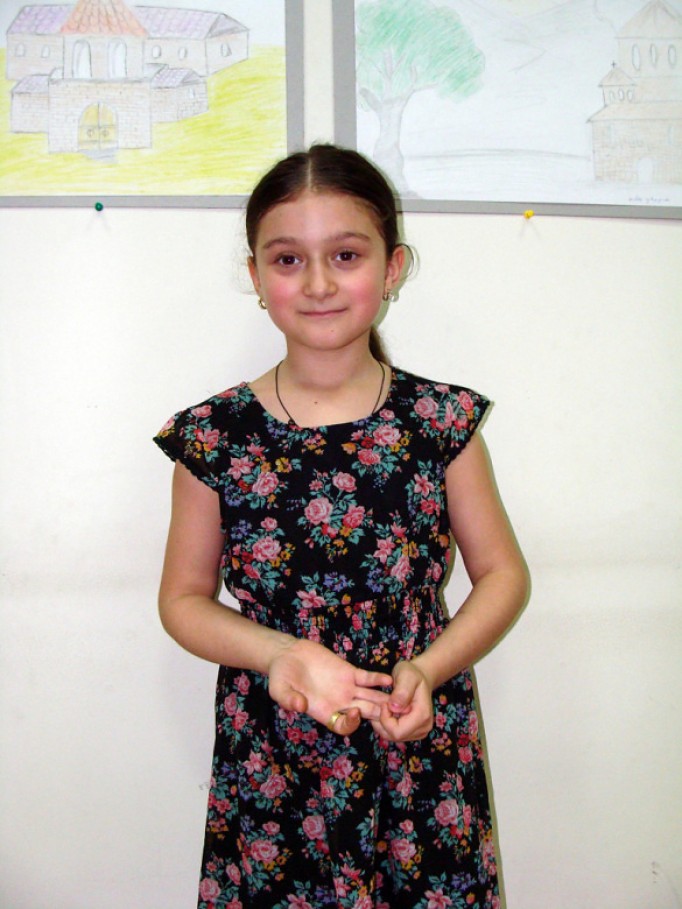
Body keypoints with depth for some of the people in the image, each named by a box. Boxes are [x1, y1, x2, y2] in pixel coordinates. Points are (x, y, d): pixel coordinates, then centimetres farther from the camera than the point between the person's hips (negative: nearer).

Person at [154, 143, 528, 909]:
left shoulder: (443, 421, -6)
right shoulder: (213, 437, -6)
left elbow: (502, 573, 2)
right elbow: (183, 599, 2)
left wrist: (429, 670, -14)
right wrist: (280, 652, -16)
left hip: (423, 753, 1)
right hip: (269, 765, 0)